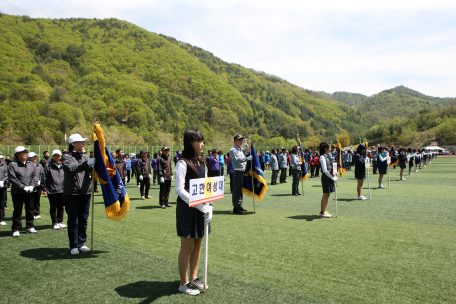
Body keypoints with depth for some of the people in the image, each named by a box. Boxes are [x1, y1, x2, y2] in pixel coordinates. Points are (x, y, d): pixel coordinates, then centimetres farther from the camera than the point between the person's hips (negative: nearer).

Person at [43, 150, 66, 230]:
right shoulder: (48, 166, -2)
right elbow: (45, 178, -1)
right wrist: (45, 189, -5)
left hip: (62, 190, 3)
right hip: (52, 190, -2)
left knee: (61, 207, 11)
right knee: (53, 207, 7)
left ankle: (60, 221, 22)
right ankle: (55, 223, 16)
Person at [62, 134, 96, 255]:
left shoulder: (85, 157, 14)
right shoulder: (66, 157, -2)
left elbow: (92, 170, 0)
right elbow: (72, 168, -21)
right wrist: (87, 164, -34)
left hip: (86, 192, 5)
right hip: (71, 194, -5)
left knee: (83, 220, 10)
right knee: (73, 221, 2)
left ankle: (81, 243, 21)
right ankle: (73, 246, 10)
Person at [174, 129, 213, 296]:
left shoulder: (201, 162, 9)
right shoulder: (183, 163, -14)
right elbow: (179, 189, -18)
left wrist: (208, 205, -2)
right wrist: (199, 206, -20)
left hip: (201, 208, 7)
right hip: (187, 209, -7)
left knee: (198, 243, 14)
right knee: (188, 246, 2)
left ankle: (193, 278, 29)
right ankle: (184, 283, 17)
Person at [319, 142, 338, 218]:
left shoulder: (327, 156, 15)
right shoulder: (322, 157, -14)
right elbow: (325, 170, -20)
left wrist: (333, 177, 10)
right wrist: (332, 178, -15)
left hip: (330, 177, 9)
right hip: (326, 177, -9)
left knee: (327, 195, 11)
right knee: (325, 195, -4)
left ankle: (324, 211, 19)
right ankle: (322, 212, 4)